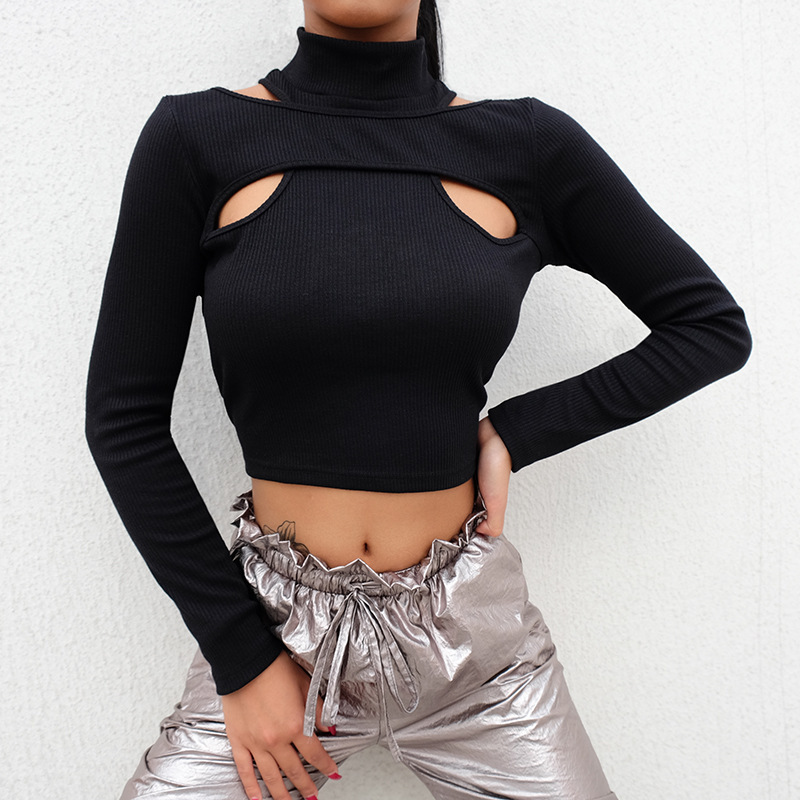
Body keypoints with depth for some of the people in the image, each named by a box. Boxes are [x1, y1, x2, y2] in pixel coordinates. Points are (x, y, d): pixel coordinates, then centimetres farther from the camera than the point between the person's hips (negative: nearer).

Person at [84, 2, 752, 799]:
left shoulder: (526, 148, -3)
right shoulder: (197, 137, -6)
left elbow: (714, 324, 5)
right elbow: (122, 417, -4)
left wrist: (515, 432, -5)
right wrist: (241, 655, -5)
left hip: (472, 639, 1)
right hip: (269, 620, 0)